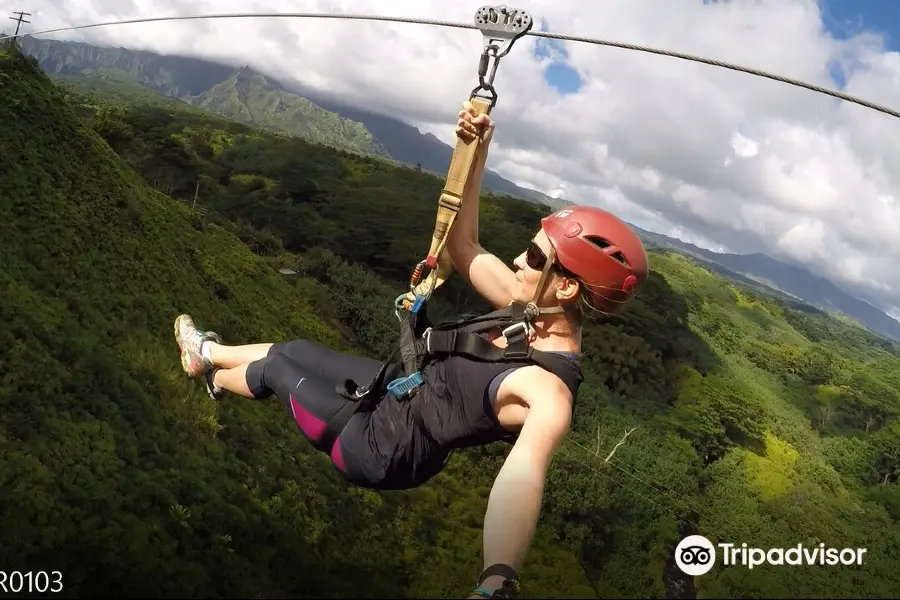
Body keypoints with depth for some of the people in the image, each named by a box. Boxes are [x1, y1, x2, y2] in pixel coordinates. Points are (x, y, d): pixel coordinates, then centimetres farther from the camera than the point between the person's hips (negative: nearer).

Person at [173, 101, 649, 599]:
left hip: (381, 448, -6)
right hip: (405, 390, 7)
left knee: (275, 367, 13)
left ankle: (215, 378, 50)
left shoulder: (549, 389, -36)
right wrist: (477, 152, -15)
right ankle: (210, 352, 54)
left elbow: (524, 472, -56)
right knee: (295, 349, 21)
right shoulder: (532, 311, -13)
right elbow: (461, 244, -7)